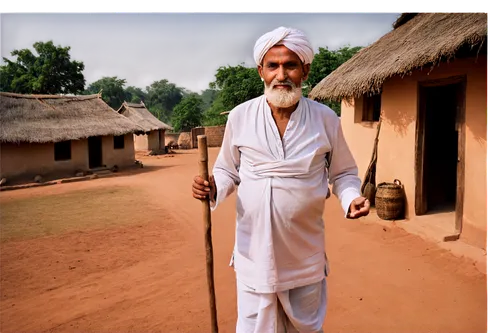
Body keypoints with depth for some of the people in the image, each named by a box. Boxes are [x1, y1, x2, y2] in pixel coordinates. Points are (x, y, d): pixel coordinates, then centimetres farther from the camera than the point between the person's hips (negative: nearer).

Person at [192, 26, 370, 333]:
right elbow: (228, 170, 5)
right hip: (255, 251, 0)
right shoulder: (240, 116, -7)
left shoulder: (326, 119, -6)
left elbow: (343, 172, 6)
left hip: (305, 254, 1)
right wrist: (213, 188, -15)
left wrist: (352, 197, -14)